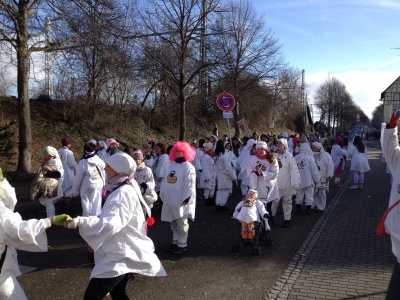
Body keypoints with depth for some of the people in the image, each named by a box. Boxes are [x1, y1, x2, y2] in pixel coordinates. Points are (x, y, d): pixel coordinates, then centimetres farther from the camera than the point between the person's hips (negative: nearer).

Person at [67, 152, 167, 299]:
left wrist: (80, 222, -43)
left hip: (119, 256, -11)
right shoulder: (126, 189, 11)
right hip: (122, 253, 11)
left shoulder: (123, 194, -23)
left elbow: (110, 224, -36)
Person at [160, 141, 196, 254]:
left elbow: (190, 185, -14)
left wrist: (186, 199, -18)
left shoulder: (188, 167, -9)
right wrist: (163, 195, 12)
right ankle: (175, 242, 29)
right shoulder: (170, 165, 11)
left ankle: (182, 244, 12)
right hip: (170, 200, 7)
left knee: (182, 224, 2)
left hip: (181, 201, -7)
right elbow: (166, 181, 14)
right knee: (173, 223, 17)